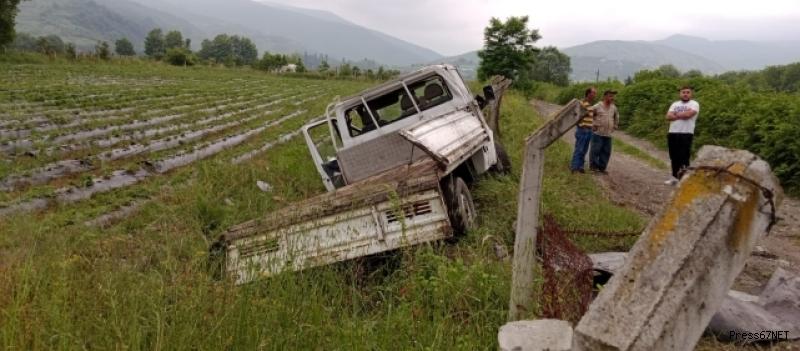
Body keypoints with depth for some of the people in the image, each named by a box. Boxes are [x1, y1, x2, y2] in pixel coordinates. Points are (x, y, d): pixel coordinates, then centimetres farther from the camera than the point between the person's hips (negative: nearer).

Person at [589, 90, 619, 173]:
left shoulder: (613, 107, 9)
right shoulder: (597, 106, -7)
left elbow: (616, 117, 27)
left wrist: (615, 126, 20)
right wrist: (593, 124, -3)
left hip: (608, 134, 5)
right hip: (598, 133, -5)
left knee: (606, 152, 6)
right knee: (595, 150, -4)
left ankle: (602, 167, 14)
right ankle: (593, 166, 7)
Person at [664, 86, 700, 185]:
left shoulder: (694, 104, 0)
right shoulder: (675, 104, 16)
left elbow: (688, 114, -18)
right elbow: (668, 117, 2)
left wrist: (676, 114, -2)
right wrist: (682, 115, -11)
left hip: (686, 134, -5)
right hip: (672, 133, 5)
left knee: (684, 157, -5)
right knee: (674, 156, 8)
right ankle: (675, 177, 16)